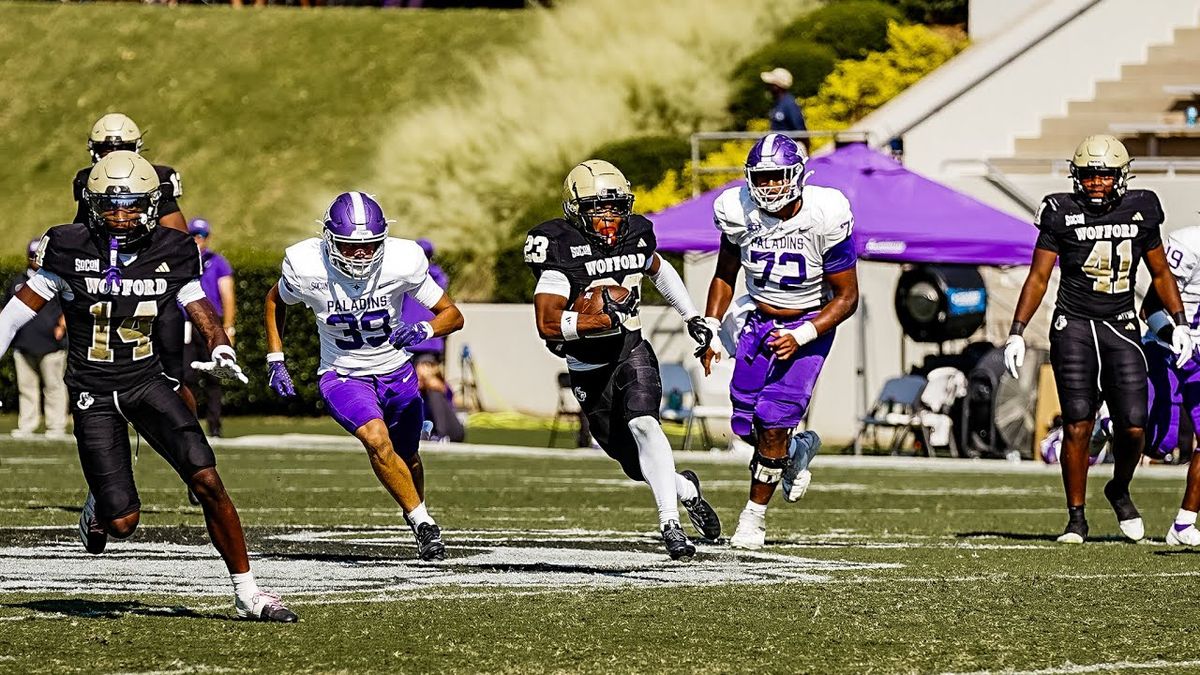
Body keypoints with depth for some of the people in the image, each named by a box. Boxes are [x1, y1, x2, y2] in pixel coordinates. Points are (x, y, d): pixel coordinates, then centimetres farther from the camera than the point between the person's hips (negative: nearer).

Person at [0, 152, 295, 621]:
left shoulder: (171, 253, -2)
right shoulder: (70, 250, -9)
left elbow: (199, 309, 4)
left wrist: (221, 351, -18)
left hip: (147, 383, 2)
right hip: (93, 394, -2)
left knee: (207, 480, -15)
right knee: (123, 522, -9)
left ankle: (247, 591, -6)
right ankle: (98, 508, 30)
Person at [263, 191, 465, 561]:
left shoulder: (401, 263, -22)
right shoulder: (307, 267, -22)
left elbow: (452, 314, -11)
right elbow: (275, 301, 3)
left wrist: (424, 330, -33)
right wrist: (275, 360, -2)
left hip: (396, 373, 2)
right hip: (342, 375, -2)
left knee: (406, 457, 19)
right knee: (377, 441, -28)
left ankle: (416, 511, 50)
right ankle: (424, 523, -17)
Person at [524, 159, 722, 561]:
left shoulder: (635, 235, -2)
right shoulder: (560, 247, -18)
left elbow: (658, 269, 23)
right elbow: (548, 323, -26)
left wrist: (692, 317, 23)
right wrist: (607, 320, -31)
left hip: (631, 353, 1)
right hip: (589, 372, -1)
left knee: (642, 423, -27)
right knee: (637, 464, 4)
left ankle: (670, 523, -26)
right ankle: (685, 489, 35)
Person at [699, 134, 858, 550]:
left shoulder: (826, 216, -22)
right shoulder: (739, 212, -11)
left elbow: (847, 296, -14)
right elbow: (725, 276, 7)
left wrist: (800, 339, -24)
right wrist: (710, 332, -2)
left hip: (809, 326, -4)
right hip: (759, 322, 4)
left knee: (774, 424, -14)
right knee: (746, 426, -1)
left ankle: (754, 517, 3)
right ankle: (797, 452, 33)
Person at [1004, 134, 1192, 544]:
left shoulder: (1140, 211, 4)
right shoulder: (1062, 214, -3)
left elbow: (1160, 272, 16)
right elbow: (1038, 278, 0)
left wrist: (1180, 323, 11)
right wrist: (1016, 333, -5)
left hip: (1122, 328, 2)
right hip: (1074, 326, -2)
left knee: (1133, 427, -5)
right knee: (1078, 425, -7)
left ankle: (1120, 491, 24)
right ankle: (1076, 518, 3)